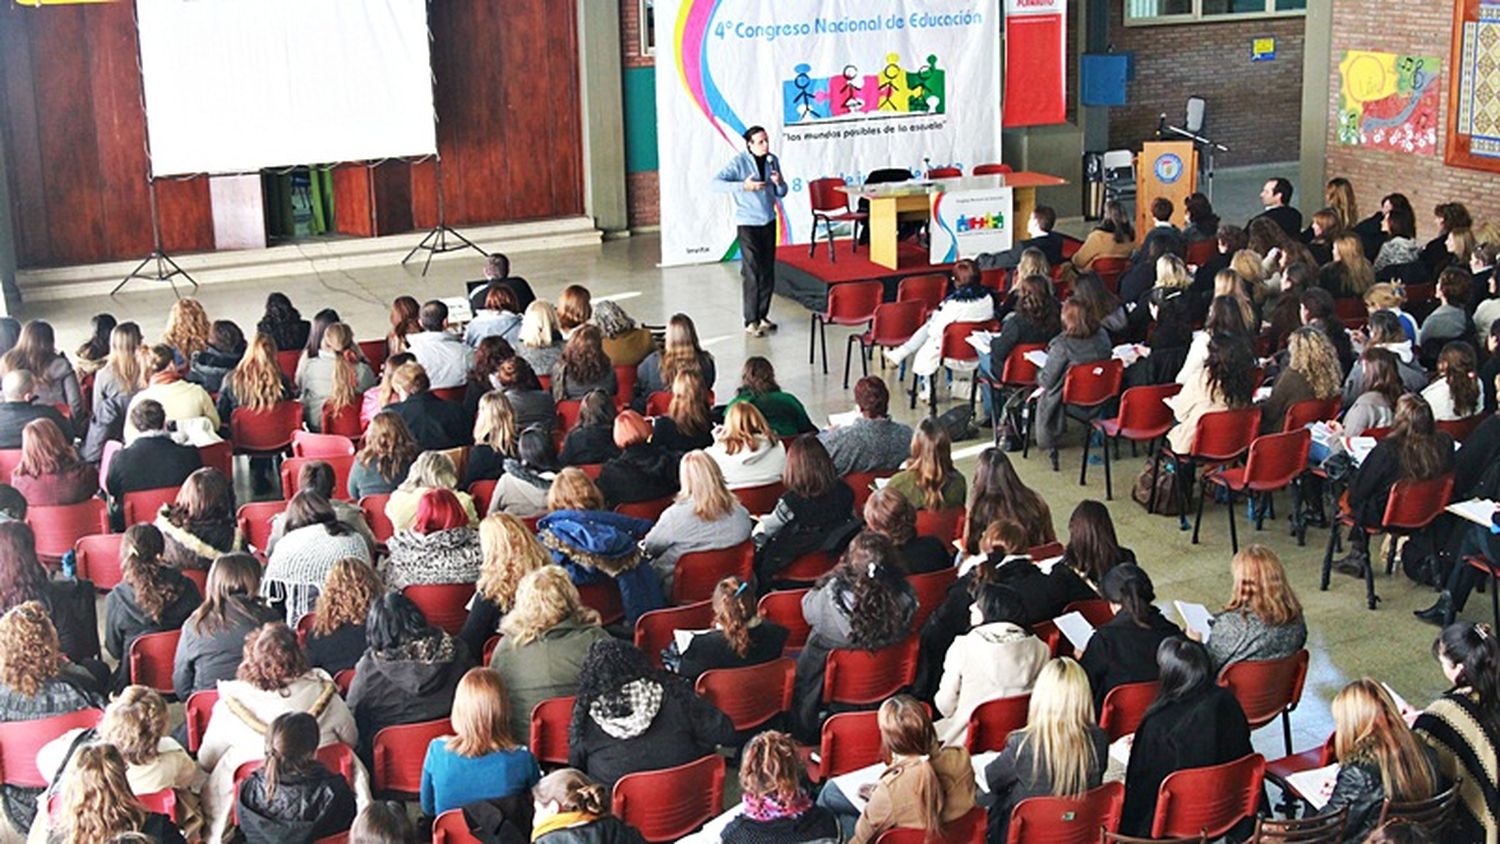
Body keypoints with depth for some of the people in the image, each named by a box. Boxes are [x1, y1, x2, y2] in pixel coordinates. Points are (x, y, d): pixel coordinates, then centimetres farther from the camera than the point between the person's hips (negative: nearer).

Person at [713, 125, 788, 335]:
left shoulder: (772, 161, 5)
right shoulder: (740, 162, -12)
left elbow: (781, 193, 11)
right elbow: (716, 182, -22)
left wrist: (779, 182, -12)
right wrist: (743, 186, -32)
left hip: (768, 221, 6)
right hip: (748, 223, -6)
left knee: (768, 271, 10)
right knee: (752, 273, -6)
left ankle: (763, 315, 22)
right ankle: (751, 322, 0)